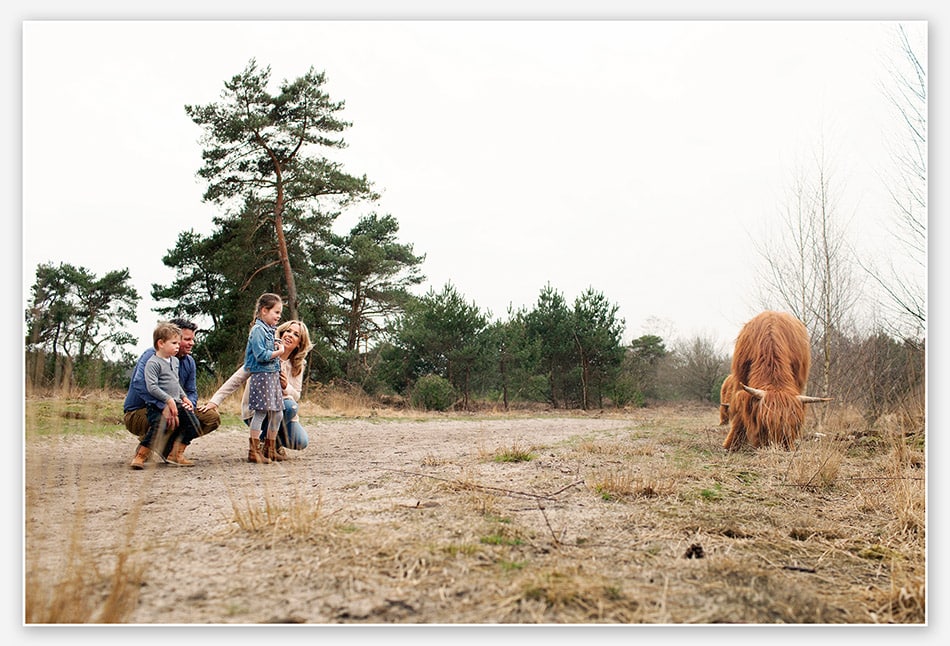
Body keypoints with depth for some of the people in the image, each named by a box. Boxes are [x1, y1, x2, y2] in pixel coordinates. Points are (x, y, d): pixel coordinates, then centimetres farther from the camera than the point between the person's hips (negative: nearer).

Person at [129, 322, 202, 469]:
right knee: (158, 427, -24)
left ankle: (176, 454, 10)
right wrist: (169, 399, -22)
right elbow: (151, 387, -20)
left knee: (193, 424, -1)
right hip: (158, 405, -8)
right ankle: (140, 456, -4)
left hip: (176, 403, 8)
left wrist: (184, 397, 17)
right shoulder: (153, 363, -11)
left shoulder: (175, 361, 16)